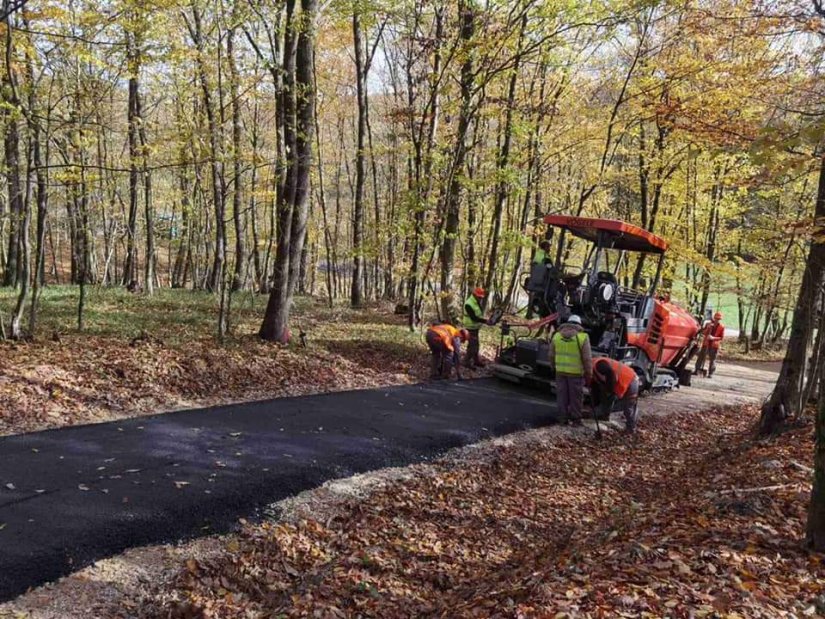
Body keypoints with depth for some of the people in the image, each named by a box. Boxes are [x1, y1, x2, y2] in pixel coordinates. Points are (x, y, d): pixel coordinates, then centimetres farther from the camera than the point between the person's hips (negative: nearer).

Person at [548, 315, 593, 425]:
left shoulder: (557, 335, 0)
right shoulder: (582, 337, -12)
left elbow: (551, 355, 7)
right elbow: (587, 359, -10)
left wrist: (554, 367, 22)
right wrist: (589, 374, 0)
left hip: (560, 371, 3)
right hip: (576, 372, -3)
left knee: (562, 395, 14)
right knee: (575, 396, 10)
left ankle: (564, 417, 21)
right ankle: (576, 419, 18)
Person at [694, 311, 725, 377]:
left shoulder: (722, 327, -2)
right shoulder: (708, 324, 6)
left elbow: (722, 337, -3)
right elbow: (703, 333, 4)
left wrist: (713, 338, -17)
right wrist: (708, 328, -13)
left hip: (714, 345, -2)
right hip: (706, 344, 2)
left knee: (712, 359, -1)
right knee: (701, 357, 4)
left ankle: (710, 373, 3)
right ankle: (697, 370, 11)